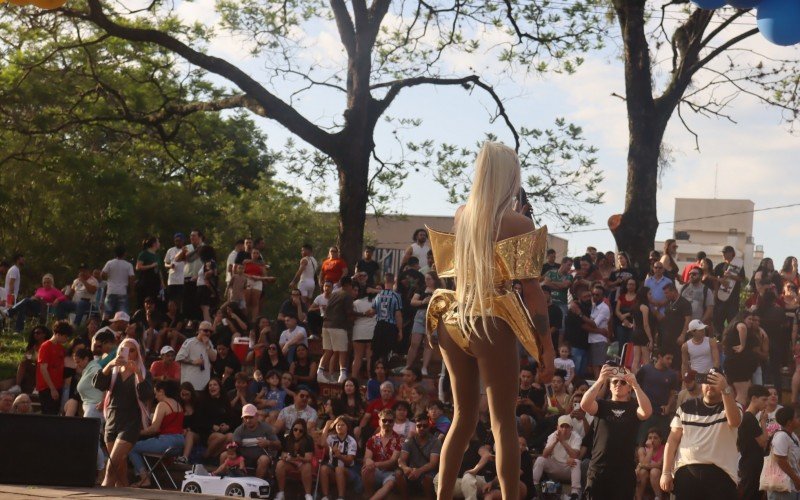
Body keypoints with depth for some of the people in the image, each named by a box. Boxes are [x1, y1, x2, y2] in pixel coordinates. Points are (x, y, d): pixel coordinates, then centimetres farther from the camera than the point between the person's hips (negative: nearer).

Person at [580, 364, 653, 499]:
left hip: (624, 472, 0)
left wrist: (635, 384, -25)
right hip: (598, 470, 0)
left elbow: (647, 412, -14)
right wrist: (601, 380, -24)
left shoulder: (633, 408, 8)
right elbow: (584, 404, -12)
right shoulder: (602, 405, 9)